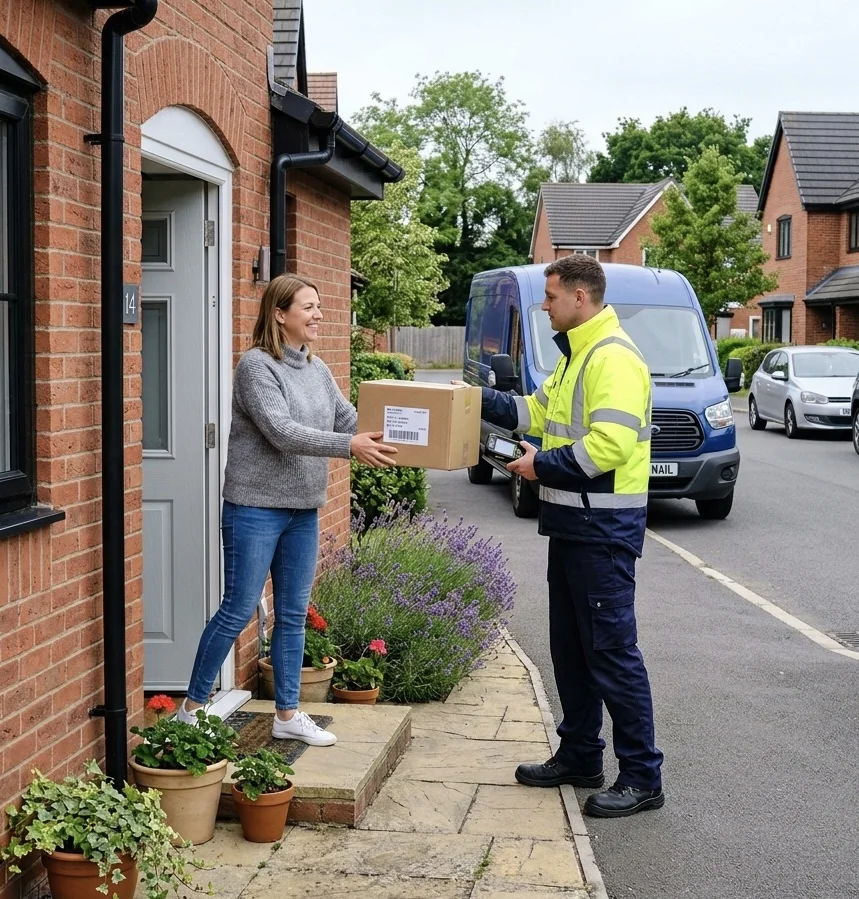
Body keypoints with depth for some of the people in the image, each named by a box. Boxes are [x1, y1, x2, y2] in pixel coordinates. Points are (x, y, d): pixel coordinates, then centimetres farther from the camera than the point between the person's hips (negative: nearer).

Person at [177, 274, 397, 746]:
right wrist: (350, 447, -30)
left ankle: (288, 715, 20)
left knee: (293, 615, 11)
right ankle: (192, 707, 13)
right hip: (256, 508, -7)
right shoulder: (256, 366, -14)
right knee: (238, 611, -1)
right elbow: (281, 432, -24)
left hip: (303, 511, 7)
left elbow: (350, 419, 6)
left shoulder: (318, 369, 9)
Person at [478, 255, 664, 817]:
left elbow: (610, 444, -27)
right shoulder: (575, 356, 16)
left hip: (604, 528, -11)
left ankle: (643, 777, 2)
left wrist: (543, 466, -16)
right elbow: (538, 411, 22)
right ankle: (580, 758, 28)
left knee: (611, 650, -6)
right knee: (570, 646, 16)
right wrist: (476, 398, 13)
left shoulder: (613, 358, -18)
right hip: (572, 523, 11)